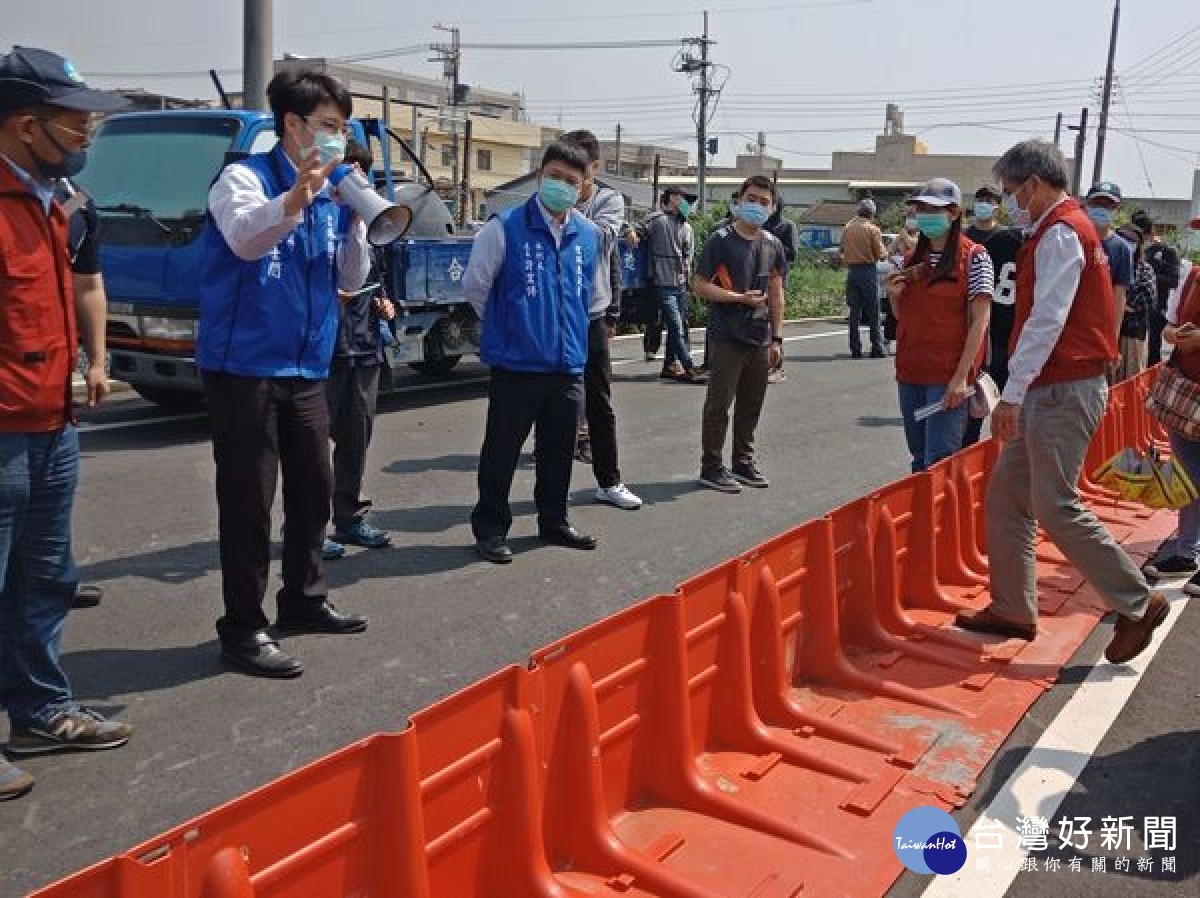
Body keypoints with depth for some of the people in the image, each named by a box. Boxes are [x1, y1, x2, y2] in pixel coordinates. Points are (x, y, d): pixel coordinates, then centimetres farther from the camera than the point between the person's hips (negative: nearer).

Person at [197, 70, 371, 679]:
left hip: (306, 369, 7)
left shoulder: (330, 194, 11)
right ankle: (243, 628, 8)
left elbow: (350, 281, 11)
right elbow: (245, 238, -30)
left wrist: (355, 219, -4)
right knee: (248, 499, -3)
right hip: (243, 367, -7)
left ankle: (303, 601, 31)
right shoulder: (245, 178, -8)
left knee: (314, 489, 14)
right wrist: (295, 198, -47)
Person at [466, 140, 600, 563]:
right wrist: (505, 327, 7)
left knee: (559, 449, 15)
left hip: (568, 365, 5)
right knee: (502, 450, 4)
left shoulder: (588, 234, 6)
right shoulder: (505, 227, -10)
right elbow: (475, 284, -2)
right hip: (516, 365, -5)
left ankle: (553, 521, 30)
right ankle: (490, 527, 17)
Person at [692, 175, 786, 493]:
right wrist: (741, 297, -16)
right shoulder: (720, 240, -7)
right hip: (727, 337, -5)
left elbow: (776, 293, 13)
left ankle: (744, 462, 25)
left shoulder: (772, 245, 10)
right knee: (719, 403, 0)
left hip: (760, 338, 6)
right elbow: (700, 286, -9)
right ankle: (711, 468, 7)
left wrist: (776, 337, 10)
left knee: (751, 404, 12)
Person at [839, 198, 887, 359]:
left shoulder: (847, 229, 8)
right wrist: (886, 253, 13)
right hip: (869, 271, -4)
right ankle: (877, 348, 1)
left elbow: (843, 251, 13)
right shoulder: (873, 229, -7)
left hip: (852, 271, 4)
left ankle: (855, 349, 6)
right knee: (873, 312, 1)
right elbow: (880, 254, -6)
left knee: (854, 312, 6)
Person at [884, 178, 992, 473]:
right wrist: (894, 294, -1)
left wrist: (961, 376, -17)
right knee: (919, 460, 12)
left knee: (938, 463, -9)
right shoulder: (913, 260, 13)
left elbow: (979, 321, -10)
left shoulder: (974, 257, -5)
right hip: (910, 372, 6)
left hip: (948, 377, -6)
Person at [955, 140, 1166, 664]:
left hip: (1063, 392, -10)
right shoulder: (1063, 230, 18)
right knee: (1005, 496, 11)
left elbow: (1047, 321, -21)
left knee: (1055, 507, -8)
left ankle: (1137, 604, 4)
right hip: (1051, 391, 10)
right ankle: (1012, 609, 19)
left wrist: (1013, 394, -23)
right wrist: (1021, 393, 16)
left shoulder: (1060, 233, -13)